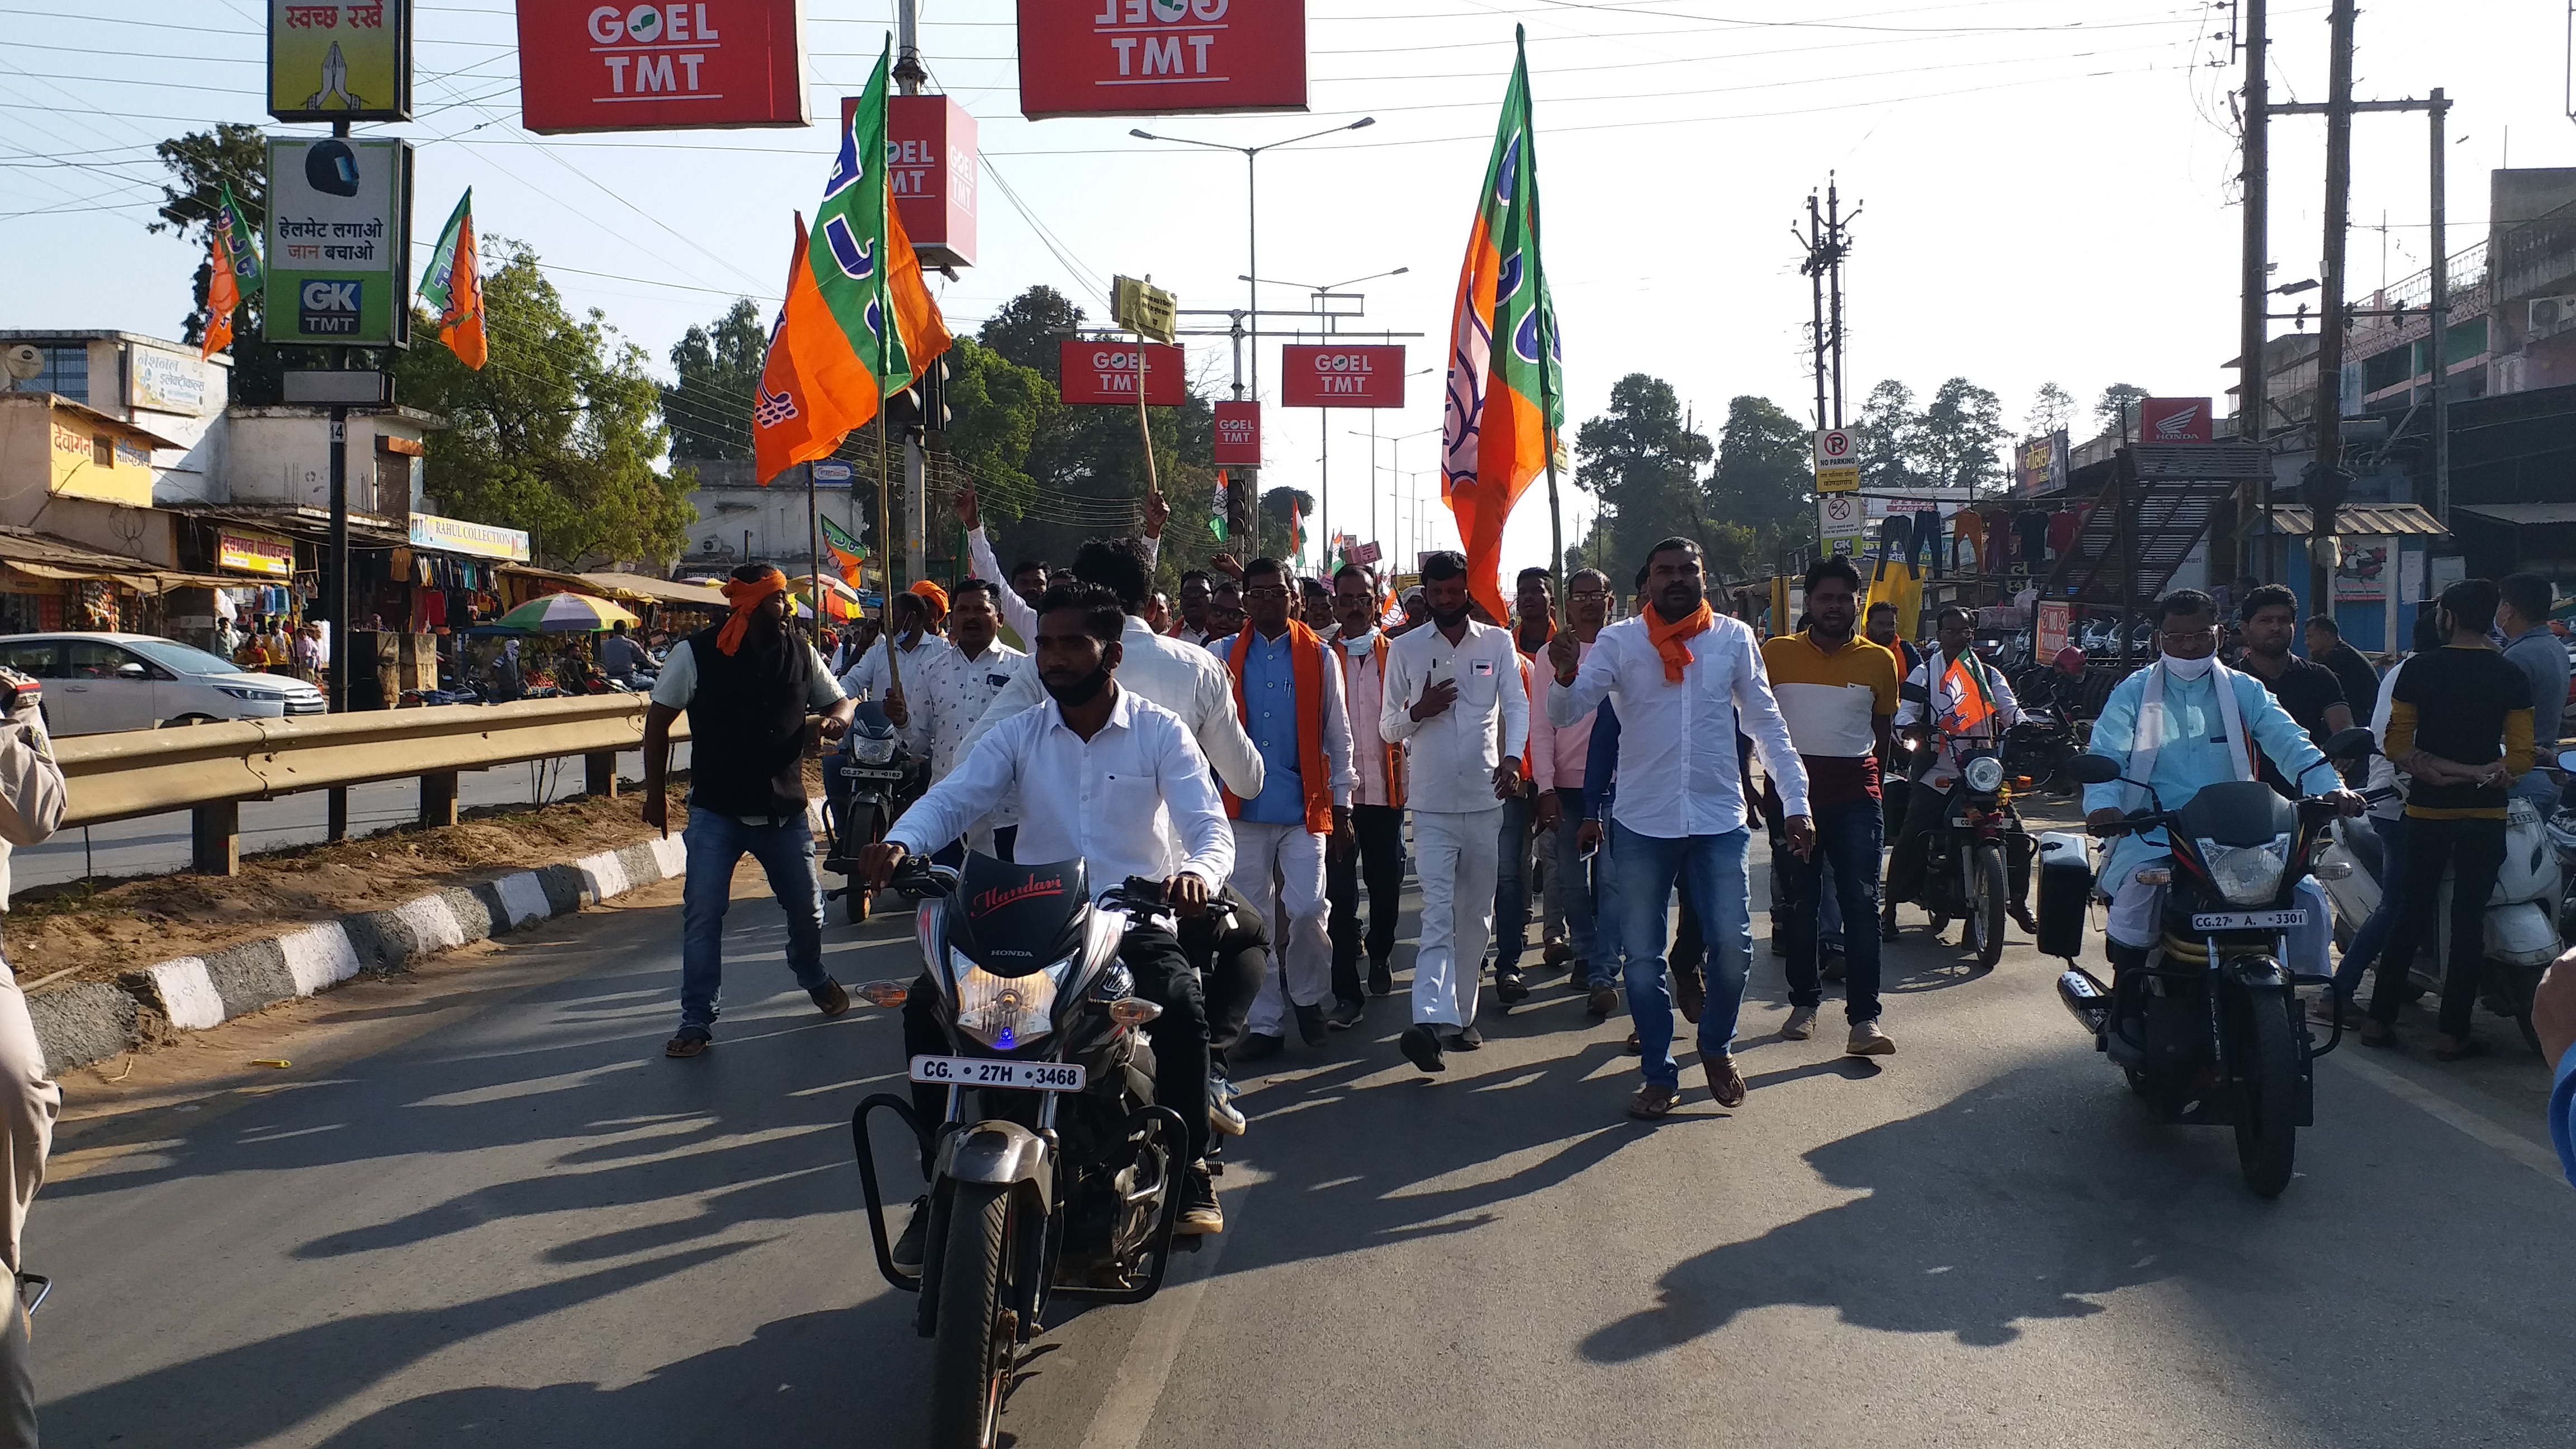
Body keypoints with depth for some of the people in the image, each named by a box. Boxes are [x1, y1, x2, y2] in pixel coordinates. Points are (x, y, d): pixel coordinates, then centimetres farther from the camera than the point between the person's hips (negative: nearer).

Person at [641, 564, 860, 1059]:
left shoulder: (801, 654, 1)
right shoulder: (696, 654, -8)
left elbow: (838, 700, 13)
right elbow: (659, 721, -1)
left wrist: (836, 719, -12)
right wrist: (655, 793, 0)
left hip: (785, 809, 3)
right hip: (716, 811, -3)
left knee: (807, 906, 12)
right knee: (702, 915, -6)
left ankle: (815, 978, 42)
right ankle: (697, 1020, 4)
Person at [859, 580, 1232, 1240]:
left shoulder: (1160, 732, 0)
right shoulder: (1018, 735, 7)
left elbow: (1209, 825, -11)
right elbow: (951, 800, -6)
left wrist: (1197, 871, -37)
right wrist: (900, 842, -30)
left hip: (1133, 923, -2)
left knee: (1181, 1009, -32)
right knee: (929, 1007, -18)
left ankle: (1188, 1167, -8)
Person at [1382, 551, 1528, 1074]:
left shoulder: (1498, 643, 5)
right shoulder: (1405, 650, 5)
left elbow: (1517, 705, -5)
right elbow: (1388, 726, 9)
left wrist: (1513, 757, -24)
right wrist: (1418, 711, -13)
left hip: (1486, 800, 2)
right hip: (1432, 804, -2)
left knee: (1476, 915, 9)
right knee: (1438, 913, -13)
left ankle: (1460, 1015, 21)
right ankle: (1429, 1021, -23)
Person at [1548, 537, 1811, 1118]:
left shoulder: (1733, 637, 2)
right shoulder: (1620, 641, -1)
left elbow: (1767, 724, 6)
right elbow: (1566, 713, -9)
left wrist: (1795, 801, 0)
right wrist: (1567, 675, -32)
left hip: (1719, 820, 0)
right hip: (1642, 824, 0)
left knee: (1732, 946, -1)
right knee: (1642, 955, 6)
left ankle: (1717, 1047, 26)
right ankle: (1660, 1075, 20)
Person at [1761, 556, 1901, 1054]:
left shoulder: (1879, 660, 7)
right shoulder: (1776, 653, 3)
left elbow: (1882, 729, 17)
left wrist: (1873, 781, 13)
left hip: (1855, 795, 0)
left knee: (1862, 905, -8)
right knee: (1800, 905, 9)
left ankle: (1864, 1019, -10)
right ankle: (1804, 1003, 22)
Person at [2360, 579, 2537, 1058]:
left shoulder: (2417, 669, -4)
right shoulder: (2511, 677, -4)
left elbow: (2397, 748, -7)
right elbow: (2520, 758, -8)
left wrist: (2439, 771, -8)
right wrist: (2478, 775, -1)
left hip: (2426, 810, 1)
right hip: (2485, 815, -1)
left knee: (2411, 912, 11)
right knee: (2469, 919, 4)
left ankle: (2380, 1018, 11)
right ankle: (2452, 1032, 4)